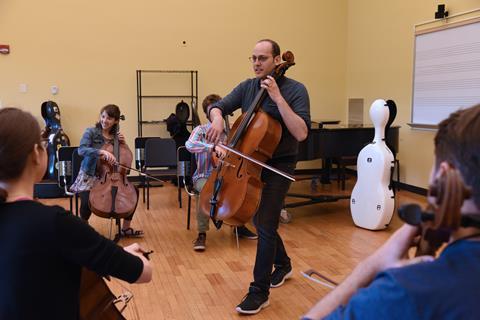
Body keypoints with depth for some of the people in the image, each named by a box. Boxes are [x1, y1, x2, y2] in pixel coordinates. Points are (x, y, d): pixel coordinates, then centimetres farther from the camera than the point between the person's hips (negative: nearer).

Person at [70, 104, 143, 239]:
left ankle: (126, 228, 3)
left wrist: (123, 144, -7)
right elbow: (82, 150, -26)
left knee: (133, 191, -14)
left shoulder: (116, 135, 5)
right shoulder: (91, 132, -8)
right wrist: (102, 151, -39)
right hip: (89, 177, -4)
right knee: (87, 201, -31)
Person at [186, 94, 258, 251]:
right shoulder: (201, 130, -3)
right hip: (204, 176, -3)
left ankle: (239, 225, 2)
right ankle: (202, 234, -23)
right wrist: (213, 147, -36)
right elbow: (189, 144, -25)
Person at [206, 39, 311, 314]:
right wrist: (218, 118, -23)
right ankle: (283, 264, 43)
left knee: (265, 225, -10)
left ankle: (259, 292, 2)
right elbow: (218, 107, 0)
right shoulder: (247, 87, 0)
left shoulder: (295, 90, -14)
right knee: (261, 221, 18)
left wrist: (278, 97, -29)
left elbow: (301, 133, -26)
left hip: (279, 166, -6)